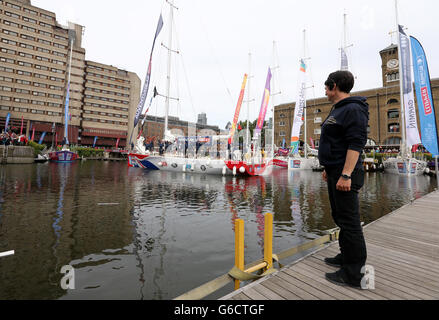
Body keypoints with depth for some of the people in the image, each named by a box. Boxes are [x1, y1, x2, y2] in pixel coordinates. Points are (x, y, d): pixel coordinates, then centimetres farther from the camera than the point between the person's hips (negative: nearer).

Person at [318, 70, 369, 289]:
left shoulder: (353, 110, -12)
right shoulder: (337, 111, 20)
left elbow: (356, 144, -21)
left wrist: (346, 175, -27)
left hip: (345, 175, -11)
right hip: (335, 173, 11)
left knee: (349, 221, -4)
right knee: (340, 217, 18)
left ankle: (354, 273, 8)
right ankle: (346, 257, 33)